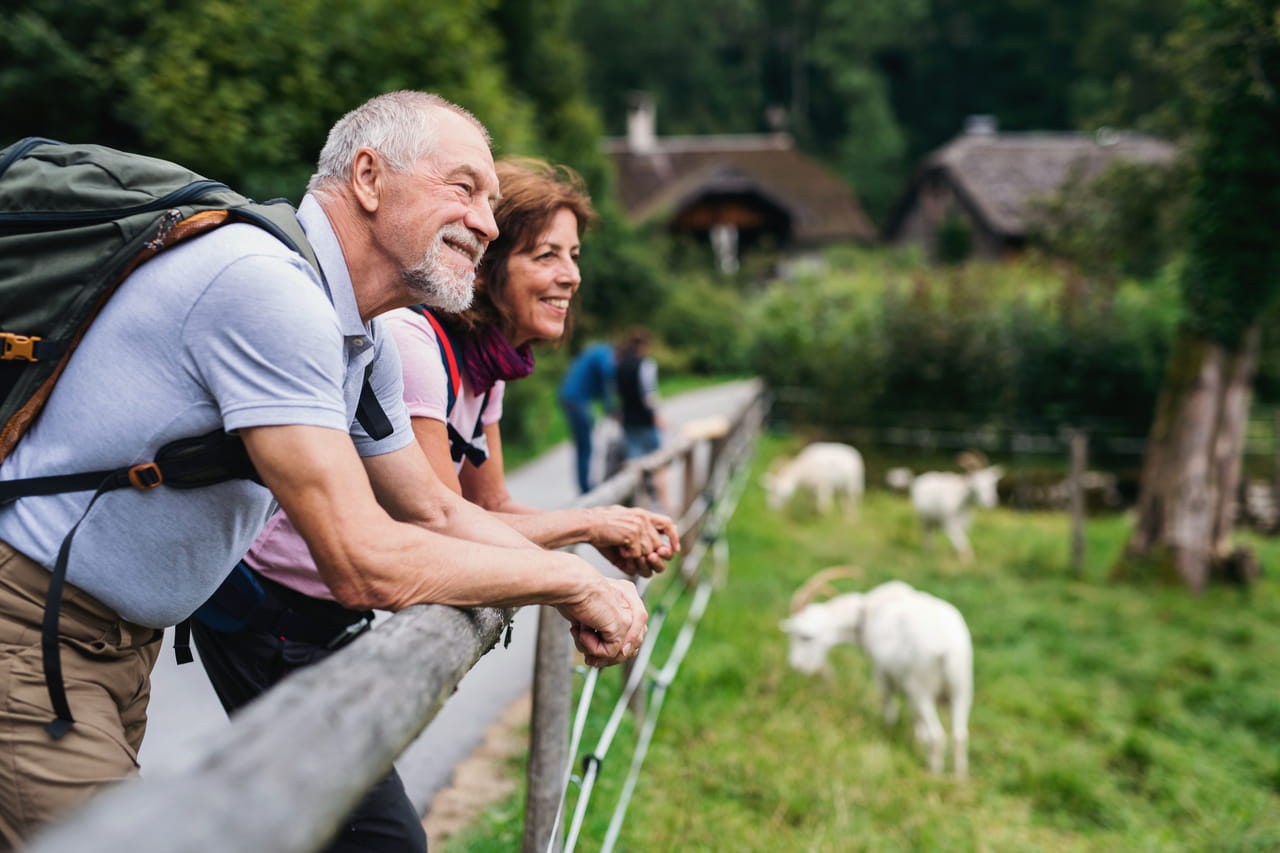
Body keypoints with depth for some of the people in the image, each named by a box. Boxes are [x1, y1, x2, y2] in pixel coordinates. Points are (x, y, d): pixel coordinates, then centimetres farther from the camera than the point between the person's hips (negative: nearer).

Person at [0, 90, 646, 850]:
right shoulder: (268, 287, -27)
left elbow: (437, 513, 15)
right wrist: (570, 579, -18)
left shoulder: (368, 349, 6)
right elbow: (365, 564, -30)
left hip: (126, 639, 10)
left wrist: (581, 594, 0)